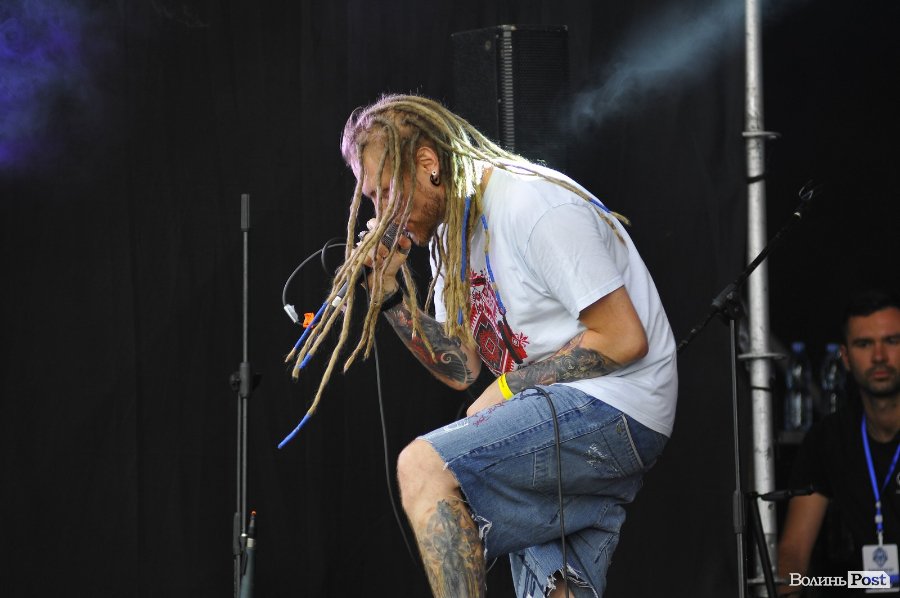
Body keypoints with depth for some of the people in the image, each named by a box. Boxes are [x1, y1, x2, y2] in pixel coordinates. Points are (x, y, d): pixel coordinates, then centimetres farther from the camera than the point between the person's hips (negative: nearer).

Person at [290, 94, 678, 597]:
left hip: (613, 409, -10)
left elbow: (624, 340, -19)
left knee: (424, 467, -22)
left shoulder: (536, 206, -16)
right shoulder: (451, 236, 13)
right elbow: (462, 368, 13)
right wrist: (392, 291, 1)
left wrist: (511, 384, -13)